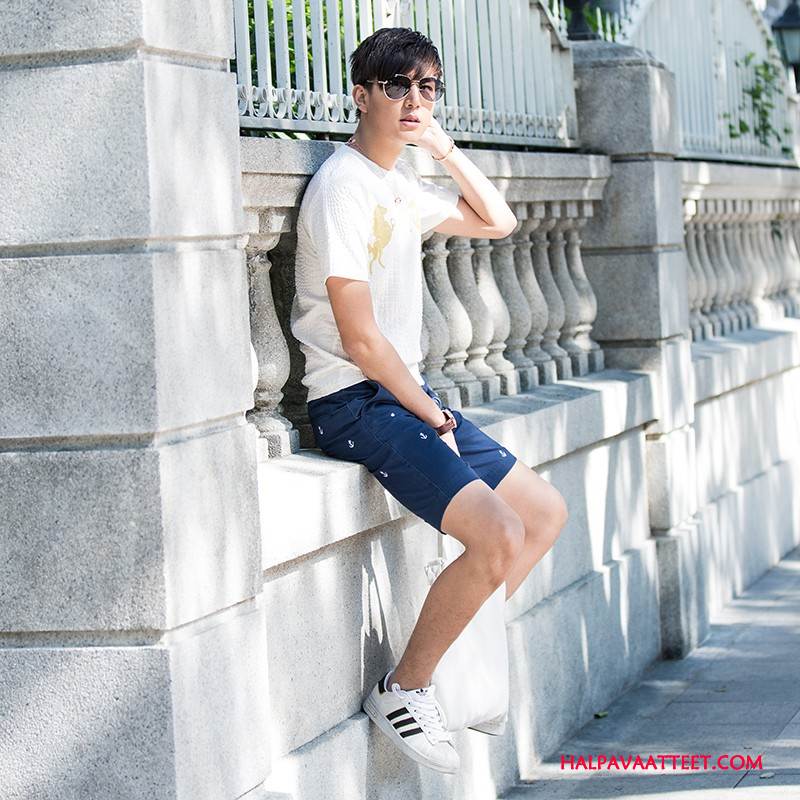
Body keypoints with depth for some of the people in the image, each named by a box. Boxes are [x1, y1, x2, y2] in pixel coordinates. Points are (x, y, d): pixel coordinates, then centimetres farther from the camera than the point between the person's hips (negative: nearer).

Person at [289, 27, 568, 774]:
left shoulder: (400, 185, 12)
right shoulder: (343, 185, -15)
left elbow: (498, 221, 24)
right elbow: (359, 338, -19)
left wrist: (445, 148, 11)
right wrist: (433, 418, -10)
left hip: (407, 392, 10)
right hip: (354, 403, -10)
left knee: (546, 512, 10)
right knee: (499, 535, -23)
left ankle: (446, 654, 11)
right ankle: (402, 689, -7)